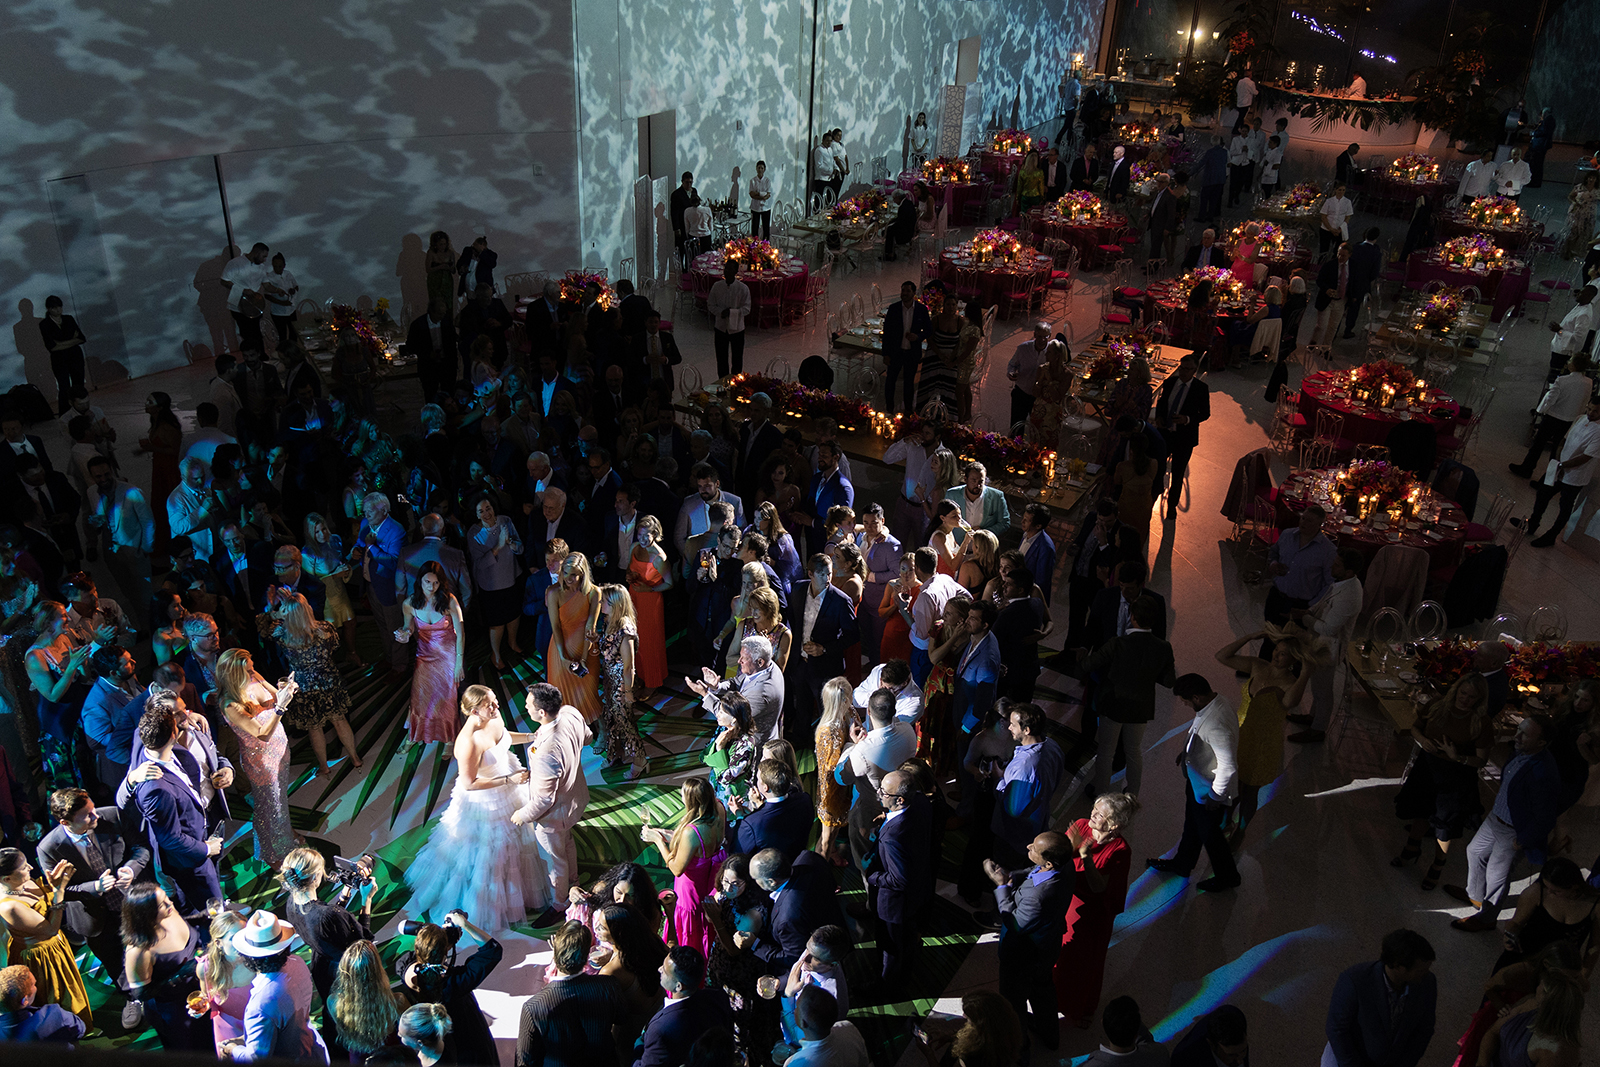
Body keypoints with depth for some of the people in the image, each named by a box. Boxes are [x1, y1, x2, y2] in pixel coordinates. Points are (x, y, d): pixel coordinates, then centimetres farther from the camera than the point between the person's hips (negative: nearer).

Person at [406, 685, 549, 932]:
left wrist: (530, 737, -4)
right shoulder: (468, 742, -38)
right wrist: (508, 780, -30)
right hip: (483, 802, -8)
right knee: (487, 853, 15)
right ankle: (484, 905, 42)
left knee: (509, 844, 31)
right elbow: (469, 783, -30)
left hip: (506, 792, 8)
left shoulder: (494, 717, -15)